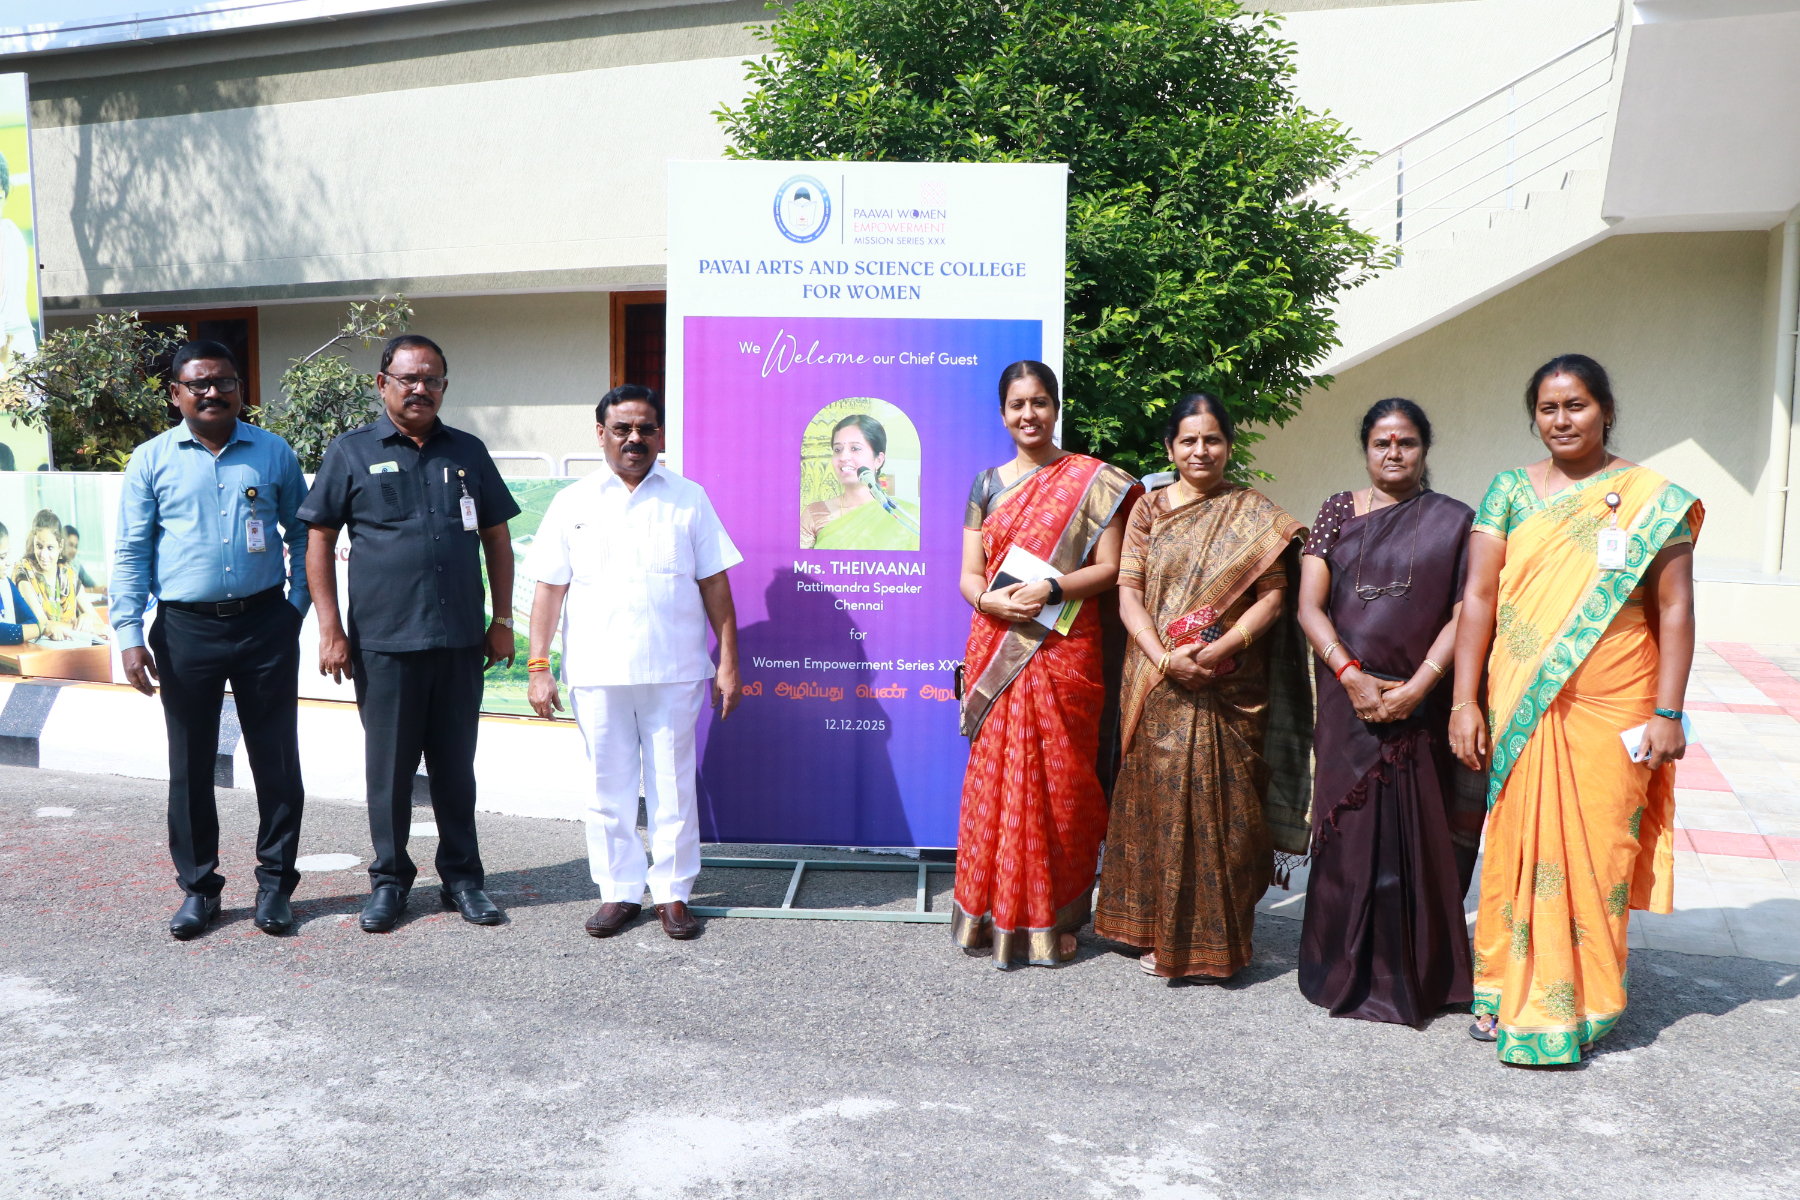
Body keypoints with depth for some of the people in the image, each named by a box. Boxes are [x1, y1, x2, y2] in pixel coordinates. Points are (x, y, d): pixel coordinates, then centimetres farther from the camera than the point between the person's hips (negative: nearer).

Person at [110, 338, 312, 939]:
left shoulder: (274, 454, 6)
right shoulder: (151, 461, 5)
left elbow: (302, 533, 12)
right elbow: (130, 554, 4)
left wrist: (296, 606, 2)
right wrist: (130, 635, -4)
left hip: (265, 625, 0)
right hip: (186, 630, 0)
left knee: (276, 761, 4)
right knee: (190, 766, 8)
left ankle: (275, 882, 17)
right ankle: (198, 888, 21)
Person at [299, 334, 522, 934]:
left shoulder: (467, 452, 10)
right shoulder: (351, 452, 3)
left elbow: (497, 537, 13)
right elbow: (319, 541, 2)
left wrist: (502, 620, 7)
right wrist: (330, 628, -5)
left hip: (460, 641, 2)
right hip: (383, 642, -2)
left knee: (456, 765, 10)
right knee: (388, 767, 6)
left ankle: (461, 877, 22)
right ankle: (389, 878, 22)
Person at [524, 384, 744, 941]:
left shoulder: (689, 499, 8)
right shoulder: (573, 503, 8)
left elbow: (715, 585, 6)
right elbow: (549, 588, 7)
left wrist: (728, 662, 1)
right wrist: (538, 667, 0)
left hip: (674, 671, 0)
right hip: (596, 673, 1)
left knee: (673, 786, 5)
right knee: (609, 786, 7)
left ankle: (673, 892, 17)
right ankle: (619, 890, 21)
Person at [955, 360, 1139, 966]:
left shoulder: (1091, 480, 3)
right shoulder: (988, 482, 12)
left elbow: (1110, 568, -3)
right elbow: (968, 574, 9)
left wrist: (1049, 589, -18)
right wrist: (990, 600, -13)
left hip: (1063, 651, -3)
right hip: (996, 652, 3)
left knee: (1058, 779, 1)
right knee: (995, 775, 3)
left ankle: (1055, 917, 14)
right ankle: (997, 914, 15)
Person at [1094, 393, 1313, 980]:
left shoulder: (1256, 514, 6)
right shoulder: (1148, 509, 8)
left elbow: (1273, 596, -2)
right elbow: (1129, 592, 1)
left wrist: (1221, 648, -17)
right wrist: (1163, 657, -14)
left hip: (1232, 687, -1)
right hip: (1160, 687, 1)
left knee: (1224, 805, 1)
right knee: (1159, 798, 3)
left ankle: (1219, 935, 14)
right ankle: (1160, 931, 16)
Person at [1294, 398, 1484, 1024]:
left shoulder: (1453, 521, 6)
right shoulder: (1337, 513, 9)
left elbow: (1463, 616, -1)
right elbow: (1310, 605, 1)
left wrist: (1415, 687, -13)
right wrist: (1351, 675, -12)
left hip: (1421, 706, -1)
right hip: (1348, 700, 1)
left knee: (1416, 835, 2)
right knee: (1349, 829, 3)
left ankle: (1411, 978, 17)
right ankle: (1346, 972, 16)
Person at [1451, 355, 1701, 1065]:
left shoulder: (1651, 499, 3)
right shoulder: (1510, 491, 6)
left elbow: (1674, 610, 0)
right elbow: (1478, 596, 1)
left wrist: (1667, 712, -6)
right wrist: (1466, 701, -6)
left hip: (1612, 710, -1)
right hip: (1523, 706, 1)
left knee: (1600, 848, 5)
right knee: (1519, 844, 4)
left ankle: (1583, 1000, 23)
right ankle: (1508, 995, 20)